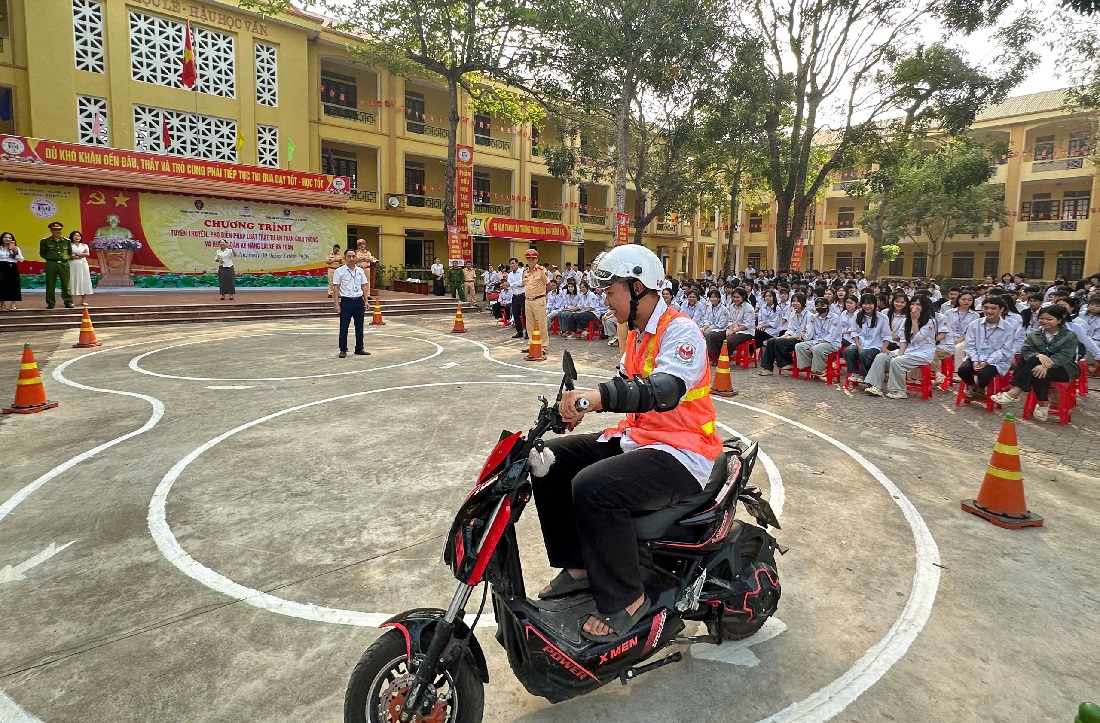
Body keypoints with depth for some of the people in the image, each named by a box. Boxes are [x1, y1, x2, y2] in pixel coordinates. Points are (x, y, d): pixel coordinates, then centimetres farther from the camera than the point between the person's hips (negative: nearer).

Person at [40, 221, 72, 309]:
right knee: (50, 284, 1)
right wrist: (50, 258, 4)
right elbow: (42, 253, 13)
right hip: (51, 264, -1)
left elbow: (70, 252, 21)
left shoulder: (67, 241, 12)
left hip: (64, 264, 1)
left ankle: (68, 302, 5)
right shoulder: (45, 241, 6)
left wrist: (67, 258, 7)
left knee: (66, 284, -1)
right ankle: (50, 303, 8)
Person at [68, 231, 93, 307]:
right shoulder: (69, 245, 6)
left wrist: (76, 254, -8)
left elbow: (87, 254, -4)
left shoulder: (84, 245, 11)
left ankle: (83, 300, 3)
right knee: (72, 281, -4)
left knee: (83, 281, -1)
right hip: (72, 265, -2)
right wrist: (73, 257, -16)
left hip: (83, 264, 2)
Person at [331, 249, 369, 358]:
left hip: (359, 301, 4)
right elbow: (336, 288, -5)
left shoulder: (360, 271, 9)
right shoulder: (339, 271, -3)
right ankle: (343, 350, 10)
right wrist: (336, 303, -11)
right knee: (344, 327, 1)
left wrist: (366, 301, 7)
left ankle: (359, 348, 20)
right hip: (346, 301, -4)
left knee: (359, 327, 10)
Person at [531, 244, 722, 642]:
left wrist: (600, 396, -48)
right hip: (637, 439, 10)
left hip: (680, 453, -10)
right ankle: (579, 565, 12)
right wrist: (582, 401, 3)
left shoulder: (679, 330, -16)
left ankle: (624, 599, -11)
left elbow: (665, 391, -33)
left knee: (593, 487, -31)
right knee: (551, 459, 3)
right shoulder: (638, 333, 14)